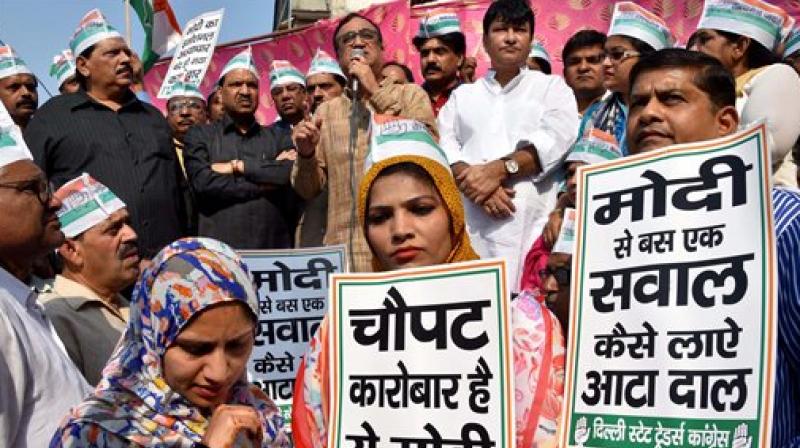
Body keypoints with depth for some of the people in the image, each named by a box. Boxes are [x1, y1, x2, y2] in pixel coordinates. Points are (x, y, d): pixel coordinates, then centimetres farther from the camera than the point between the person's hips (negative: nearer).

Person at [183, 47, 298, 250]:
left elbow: (292, 172, -6)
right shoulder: (200, 135, 10)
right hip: (219, 247, -1)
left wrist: (238, 166, -5)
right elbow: (203, 182, -6)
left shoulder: (278, 137, 14)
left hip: (274, 248, 2)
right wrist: (266, 183, -4)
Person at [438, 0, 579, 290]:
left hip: (530, 220, -1)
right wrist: (475, 183, -11)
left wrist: (498, 170, -12)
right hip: (469, 221, 2)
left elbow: (556, 139, -1)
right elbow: (442, 146, 8)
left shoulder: (552, 87, 17)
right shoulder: (462, 94, 23)